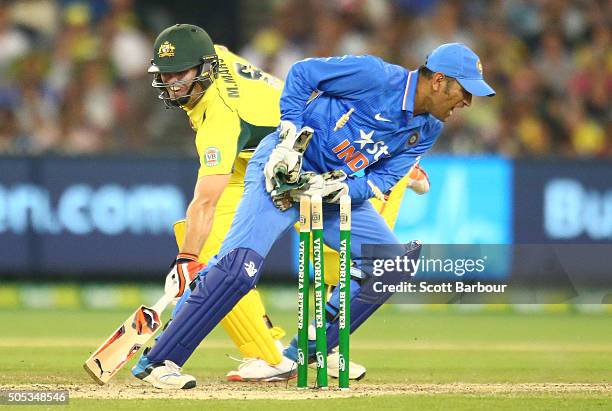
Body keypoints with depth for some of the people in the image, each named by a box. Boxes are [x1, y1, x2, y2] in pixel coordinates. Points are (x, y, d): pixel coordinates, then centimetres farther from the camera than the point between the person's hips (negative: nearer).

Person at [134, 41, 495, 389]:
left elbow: (383, 179, -1)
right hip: (284, 166, -8)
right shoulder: (376, 75, -19)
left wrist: (335, 187, -20)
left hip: (339, 189, 8)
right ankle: (161, 361, -21)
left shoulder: (428, 129, 3)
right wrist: (289, 140, -19)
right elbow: (302, 74, -12)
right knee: (242, 264, -24)